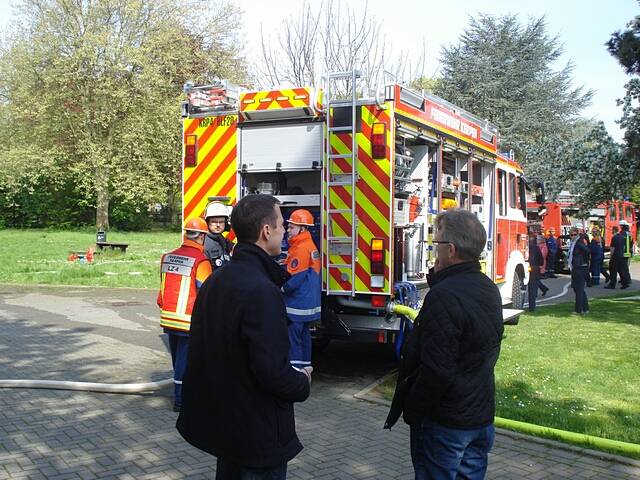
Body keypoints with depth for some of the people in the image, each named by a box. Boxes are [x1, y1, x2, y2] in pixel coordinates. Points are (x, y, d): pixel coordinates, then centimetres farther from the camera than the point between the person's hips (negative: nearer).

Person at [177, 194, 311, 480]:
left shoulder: (215, 280, 3)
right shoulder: (262, 291, -26)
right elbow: (272, 371, -28)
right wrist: (303, 382, -7)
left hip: (221, 422, 9)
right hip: (259, 433, -9)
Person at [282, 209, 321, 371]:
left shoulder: (301, 248, -18)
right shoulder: (310, 245, 13)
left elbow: (297, 277, -22)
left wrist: (283, 289, -8)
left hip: (298, 302, -10)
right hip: (308, 301, 10)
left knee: (293, 336, -6)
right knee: (304, 333, 15)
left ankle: (295, 367, -3)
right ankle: (305, 365, 22)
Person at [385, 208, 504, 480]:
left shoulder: (444, 296, -25)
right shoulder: (489, 289, 4)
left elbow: (436, 369, -26)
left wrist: (412, 411, -13)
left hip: (444, 422, -8)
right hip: (482, 416, 8)